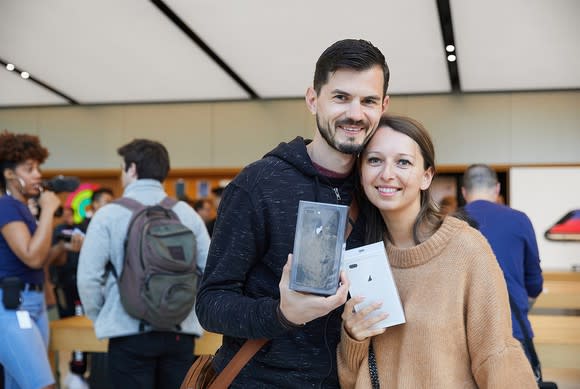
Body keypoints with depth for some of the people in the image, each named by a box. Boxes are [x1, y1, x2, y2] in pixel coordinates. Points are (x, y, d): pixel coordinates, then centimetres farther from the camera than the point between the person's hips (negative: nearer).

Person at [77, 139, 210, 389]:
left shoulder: (109, 215, -4)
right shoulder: (187, 213, 3)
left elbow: (88, 277, -6)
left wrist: (100, 318, 9)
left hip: (129, 333, -3)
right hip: (180, 333, 3)